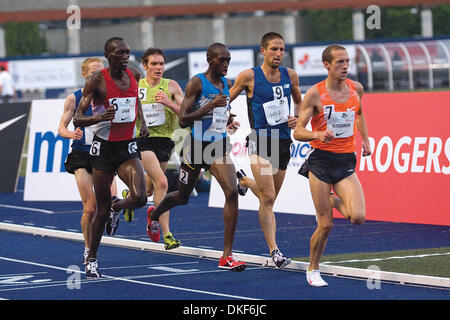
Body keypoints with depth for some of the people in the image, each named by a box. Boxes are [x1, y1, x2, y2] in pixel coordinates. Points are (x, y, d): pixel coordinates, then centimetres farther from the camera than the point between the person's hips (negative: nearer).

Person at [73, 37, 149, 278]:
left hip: (128, 147, 3)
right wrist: (98, 118, -35)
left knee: (139, 198, -17)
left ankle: (118, 206, 21)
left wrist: (142, 122, 11)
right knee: (102, 209, 1)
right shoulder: (97, 81, -13)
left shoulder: (134, 75, 2)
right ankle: (92, 259, 19)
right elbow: (76, 120, -15)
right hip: (103, 147, -3)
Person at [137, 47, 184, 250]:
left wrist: (169, 104, -19)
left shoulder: (171, 86, 1)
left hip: (164, 141, 3)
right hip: (143, 140, -3)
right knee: (162, 183, -21)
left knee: (149, 191, 16)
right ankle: (167, 235, -19)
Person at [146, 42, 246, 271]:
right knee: (182, 197, 14)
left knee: (232, 192, -17)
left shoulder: (227, 84, 7)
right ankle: (154, 214, 52)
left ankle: (227, 256, -15)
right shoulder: (196, 83, -13)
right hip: (196, 147, -4)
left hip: (219, 147, 4)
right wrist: (211, 106, -26)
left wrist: (228, 120, 9)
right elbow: (183, 120, -19)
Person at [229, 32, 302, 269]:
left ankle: (245, 181, 47)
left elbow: (299, 102, 23)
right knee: (268, 198, -15)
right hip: (261, 141, -5)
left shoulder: (290, 75, 6)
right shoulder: (249, 76, -5)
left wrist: (297, 118, 4)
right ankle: (274, 251, -12)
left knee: (269, 198, 15)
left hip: (283, 141, 5)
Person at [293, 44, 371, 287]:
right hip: (321, 160, -3)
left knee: (358, 217, -15)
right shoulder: (315, 93, -9)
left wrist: (365, 139, 17)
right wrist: (317, 134, -28)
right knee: (325, 224, -5)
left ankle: (335, 201, 20)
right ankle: (313, 270, 18)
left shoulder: (356, 89, 4)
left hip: (346, 161, 3)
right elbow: (297, 132, -9)